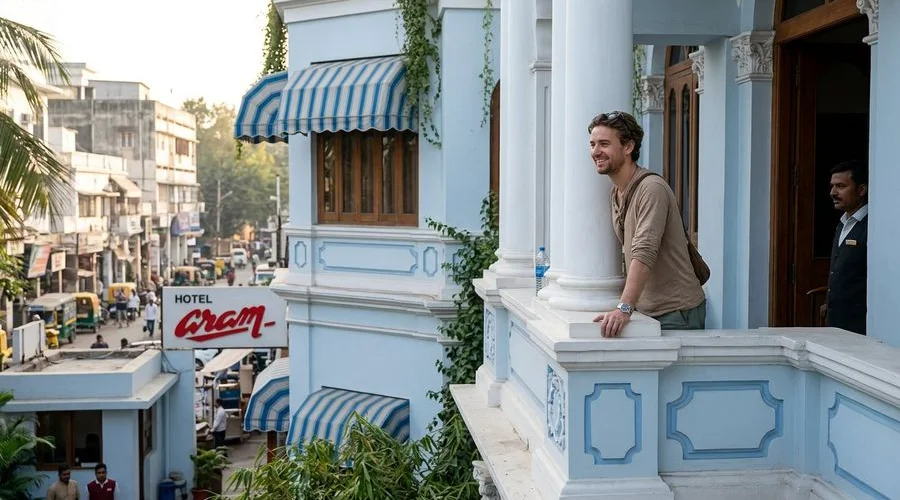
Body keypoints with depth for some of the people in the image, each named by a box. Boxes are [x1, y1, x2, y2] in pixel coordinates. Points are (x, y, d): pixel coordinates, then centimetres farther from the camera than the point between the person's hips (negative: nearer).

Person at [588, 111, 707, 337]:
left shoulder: (651, 189, -17)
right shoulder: (616, 194, 12)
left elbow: (644, 253, -28)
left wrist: (624, 308, -35)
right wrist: (627, 304, 13)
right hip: (646, 310, 8)